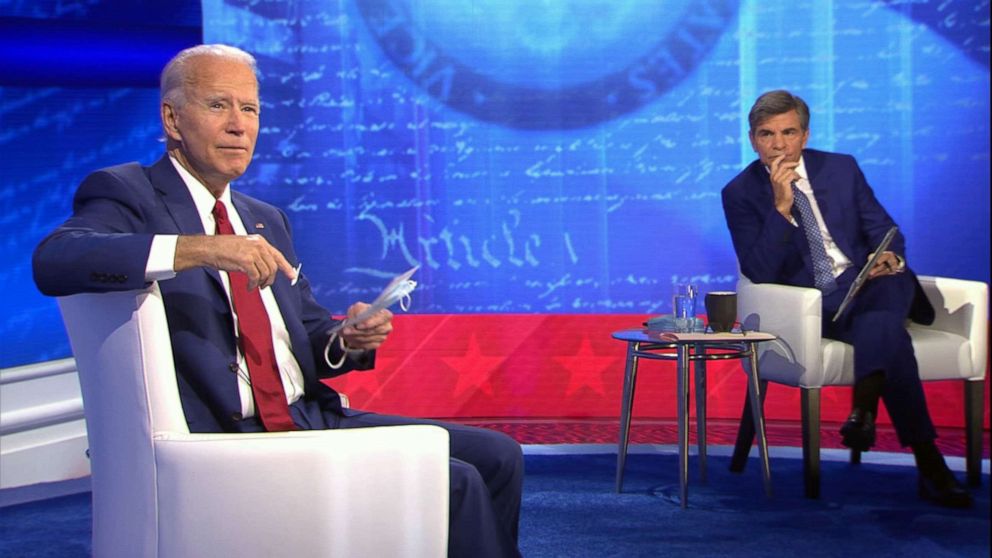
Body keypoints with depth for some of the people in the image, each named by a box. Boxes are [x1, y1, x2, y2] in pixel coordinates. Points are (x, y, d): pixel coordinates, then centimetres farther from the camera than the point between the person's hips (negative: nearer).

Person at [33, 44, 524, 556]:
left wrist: (348, 338, -2)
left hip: (310, 418, 8)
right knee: (455, 485, -18)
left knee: (497, 456, 1)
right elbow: (53, 263, -22)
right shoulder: (125, 194, -2)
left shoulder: (266, 220, 20)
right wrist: (201, 248, -32)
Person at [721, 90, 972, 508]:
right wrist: (781, 207, -19)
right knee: (889, 333, -32)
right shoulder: (740, 193, 1)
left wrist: (890, 256, -13)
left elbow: (884, 229, 11)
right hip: (816, 308, -3)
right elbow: (759, 273, -9)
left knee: (892, 282, -35)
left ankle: (864, 405, -43)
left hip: (869, 283, 3)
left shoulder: (841, 168, 11)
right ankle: (929, 463, -34)